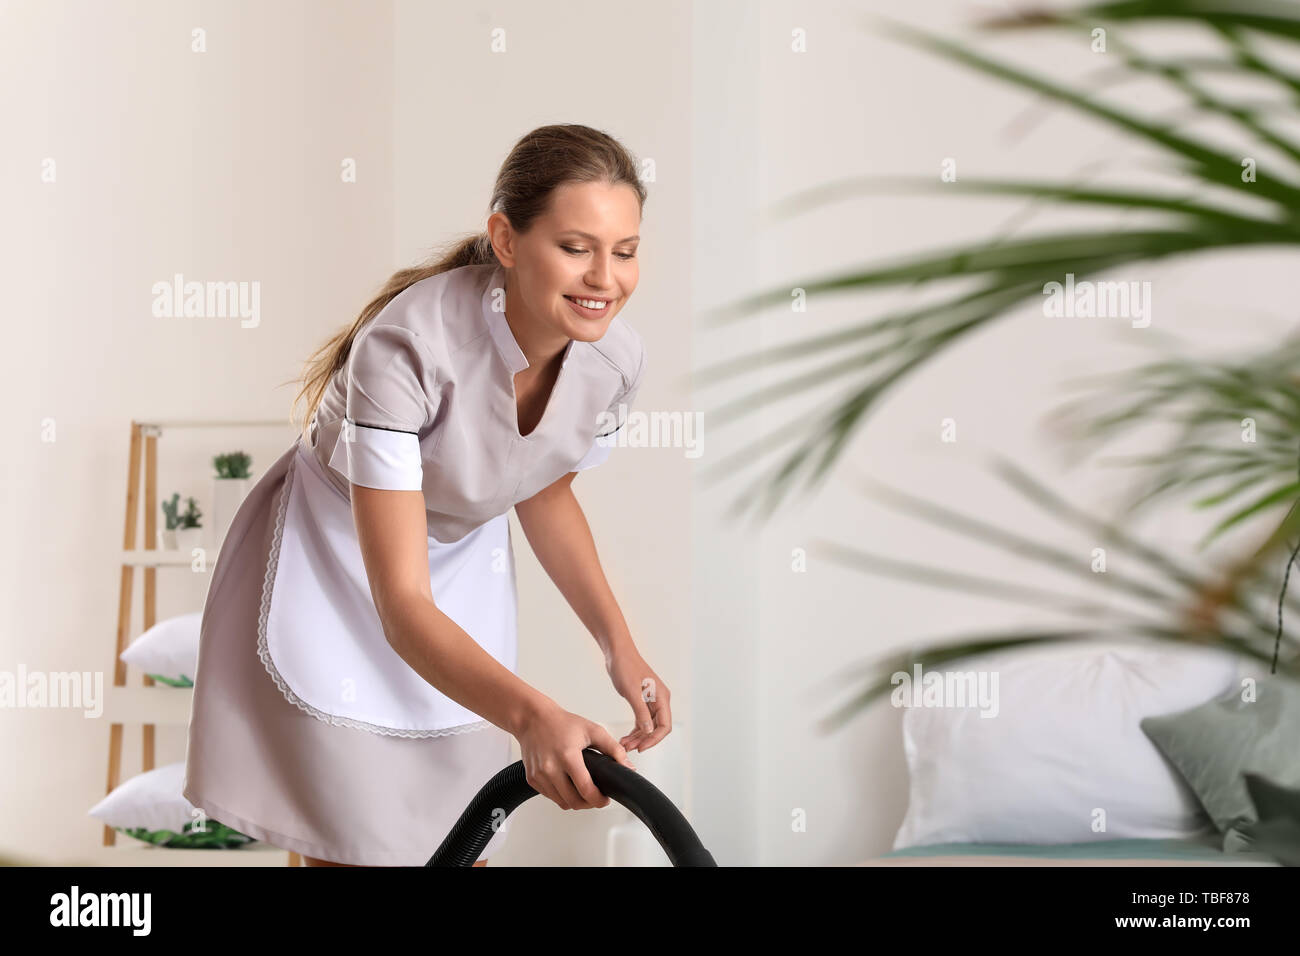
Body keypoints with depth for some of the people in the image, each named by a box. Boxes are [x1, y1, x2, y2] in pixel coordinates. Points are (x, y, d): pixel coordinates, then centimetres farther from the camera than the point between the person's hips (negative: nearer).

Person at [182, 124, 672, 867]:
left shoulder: (617, 359, -19)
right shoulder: (407, 345, -36)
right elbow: (401, 605, -37)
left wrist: (619, 645, -8)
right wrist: (533, 715, -51)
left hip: (464, 567, 5)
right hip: (333, 572, -5)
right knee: (358, 845, -4)